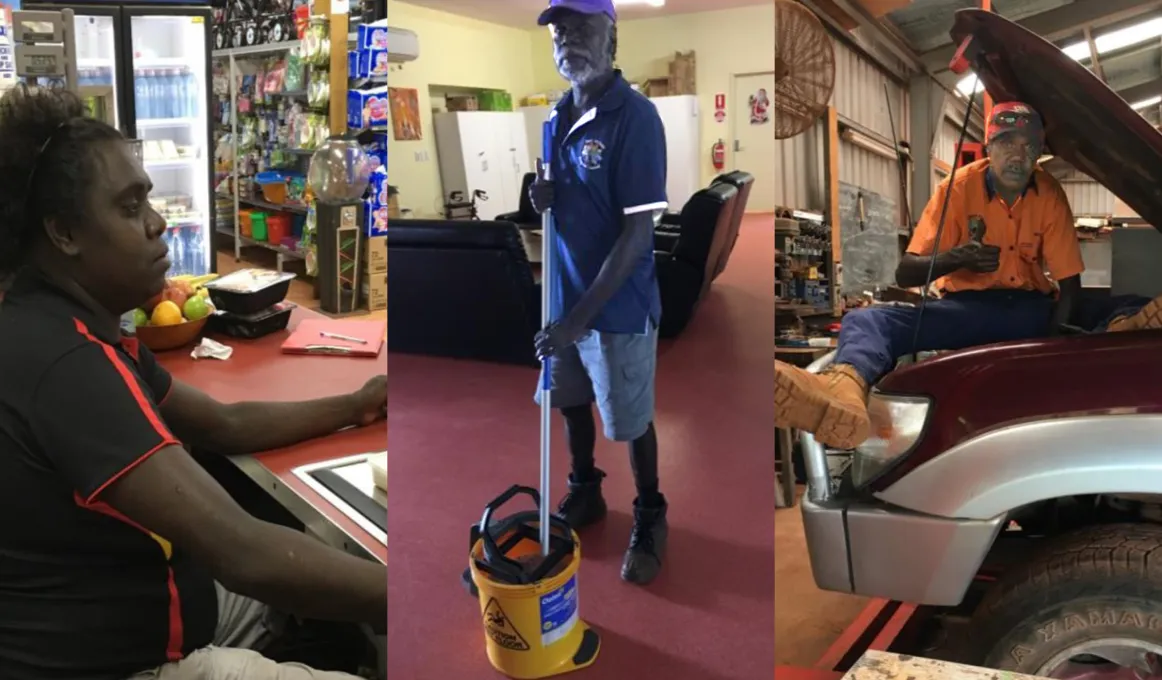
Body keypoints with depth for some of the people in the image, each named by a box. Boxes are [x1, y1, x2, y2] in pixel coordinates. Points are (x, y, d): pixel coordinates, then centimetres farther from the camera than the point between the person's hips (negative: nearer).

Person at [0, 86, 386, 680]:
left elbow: (224, 425, 15)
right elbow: (246, 556, -36)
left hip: (144, 607, 10)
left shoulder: (77, 331, 5)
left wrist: (355, 406, 12)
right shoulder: (62, 359, -29)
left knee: (348, 580, 16)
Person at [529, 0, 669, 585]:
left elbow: (637, 233, -23)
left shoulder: (635, 118, -20)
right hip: (564, 294, 7)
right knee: (572, 401, 21)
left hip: (619, 307, -7)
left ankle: (649, 521, 31)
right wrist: (544, 197, -8)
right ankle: (585, 493, 44)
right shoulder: (557, 114, 4)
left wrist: (580, 316, -25)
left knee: (630, 422, 9)